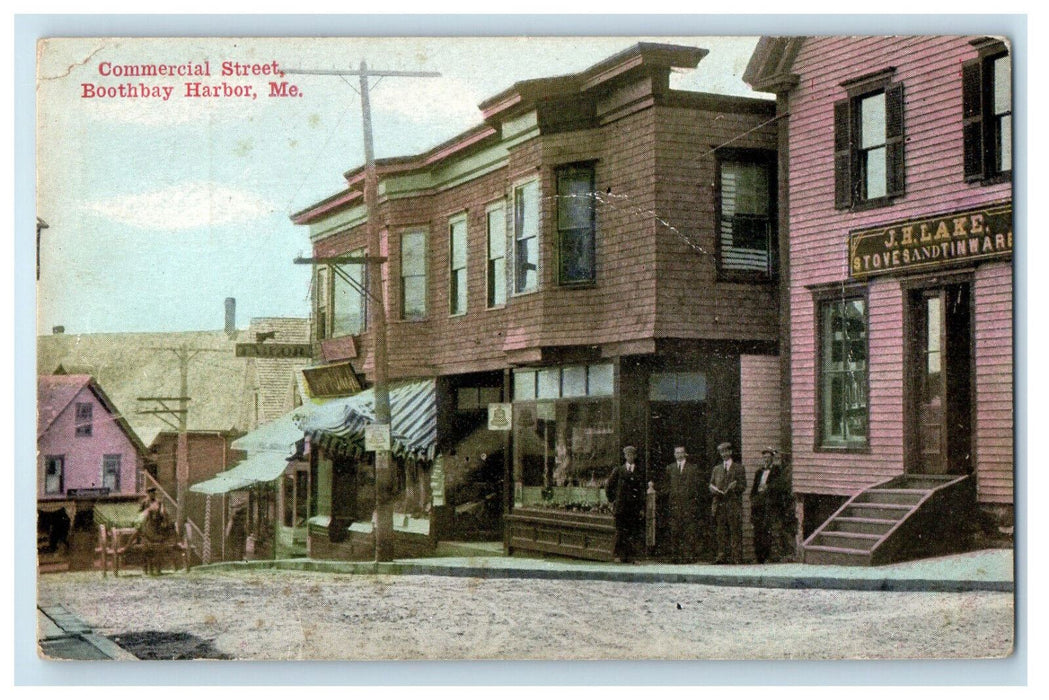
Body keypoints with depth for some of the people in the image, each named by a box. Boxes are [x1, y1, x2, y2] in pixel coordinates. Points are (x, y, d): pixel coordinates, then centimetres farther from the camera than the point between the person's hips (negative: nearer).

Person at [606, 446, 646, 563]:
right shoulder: (618, 471, 8)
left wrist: (642, 508, -1)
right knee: (621, 532, -1)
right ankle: (620, 555, 5)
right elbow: (609, 488, 14)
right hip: (621, 507, 0)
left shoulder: (640, 472, 8)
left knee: (635, 533, -3)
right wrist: (612, 501, 6)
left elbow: (643, 491, 5)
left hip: (635, 508, 0)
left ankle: (631, 555, 2)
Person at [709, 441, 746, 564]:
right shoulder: (716, 469, 22)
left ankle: (736, 557, -6)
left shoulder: (738, 468, 10)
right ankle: (722, 556, 2)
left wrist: (734, 487, -17)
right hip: (720, 504, 3)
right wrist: (713, 489, -4)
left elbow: (743, 485, 2)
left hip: (734, 504, -3)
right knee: (721, 531, 0)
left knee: (735, 531, -7)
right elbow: (711, 485, 19)